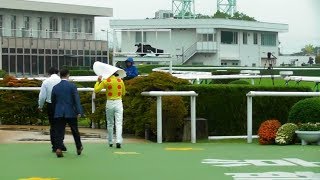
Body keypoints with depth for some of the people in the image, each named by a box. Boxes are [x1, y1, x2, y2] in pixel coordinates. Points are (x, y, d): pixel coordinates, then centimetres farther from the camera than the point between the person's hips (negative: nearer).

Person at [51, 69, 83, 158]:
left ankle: (58, 148, -14)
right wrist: (79, 112, -9)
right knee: (75, 131, 12)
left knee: (59, 132, 1)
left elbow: (53, 101, 13)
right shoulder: (72, 86, -5)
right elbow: (76, 99, -10)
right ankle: (79, 148, 24)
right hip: (71, 113, -2)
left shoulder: (55, 87, 5)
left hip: (59, 113, 2)